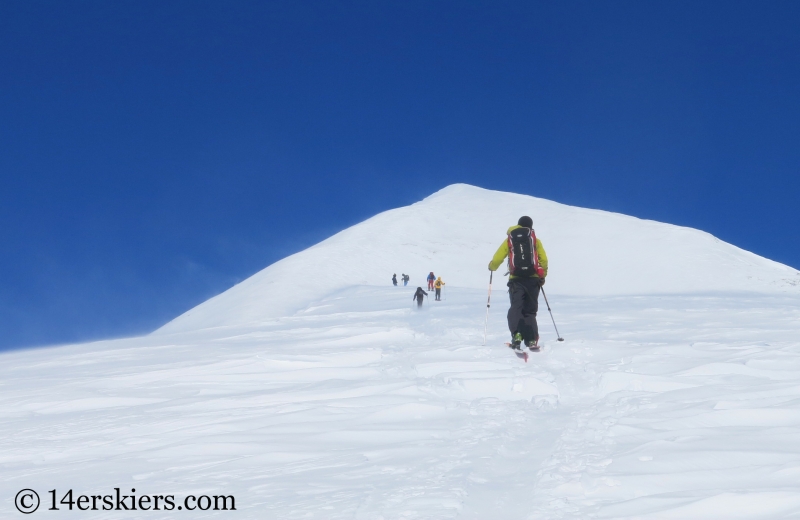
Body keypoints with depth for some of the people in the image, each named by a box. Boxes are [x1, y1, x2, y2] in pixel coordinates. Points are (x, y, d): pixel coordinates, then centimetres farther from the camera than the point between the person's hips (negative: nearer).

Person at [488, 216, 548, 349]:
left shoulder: (509, 240, 10)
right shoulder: (535, 240, 10)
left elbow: (497, 259, 4)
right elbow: (543, 260, 3)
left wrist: (491, 267, 26)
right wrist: (542, 276, 18)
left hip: (516, 279, -1)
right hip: (533, 279, 1)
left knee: (516, 308, -5)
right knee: (530, 311, 7)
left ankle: (517, 334, -29)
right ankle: (531, 340, -2)